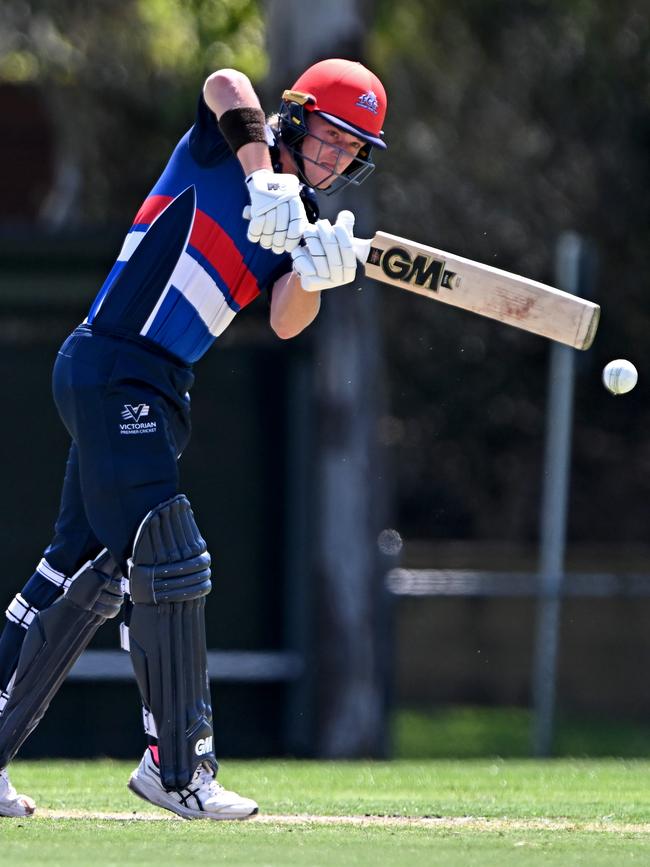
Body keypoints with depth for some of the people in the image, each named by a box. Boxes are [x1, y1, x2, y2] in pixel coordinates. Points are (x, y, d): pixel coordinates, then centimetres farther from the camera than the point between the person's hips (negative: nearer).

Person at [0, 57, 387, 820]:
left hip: (156, 393, 9)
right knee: (168, 559, -12)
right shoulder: (226, 153, -5)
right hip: (111, 372, -9)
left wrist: (314, 273, -21)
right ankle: (177, 768, -9)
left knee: (89, 571, 11)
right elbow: (226, 84, -27)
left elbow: (286, 322, -1)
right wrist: (265, 182, -36)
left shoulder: (300, 221, 13)